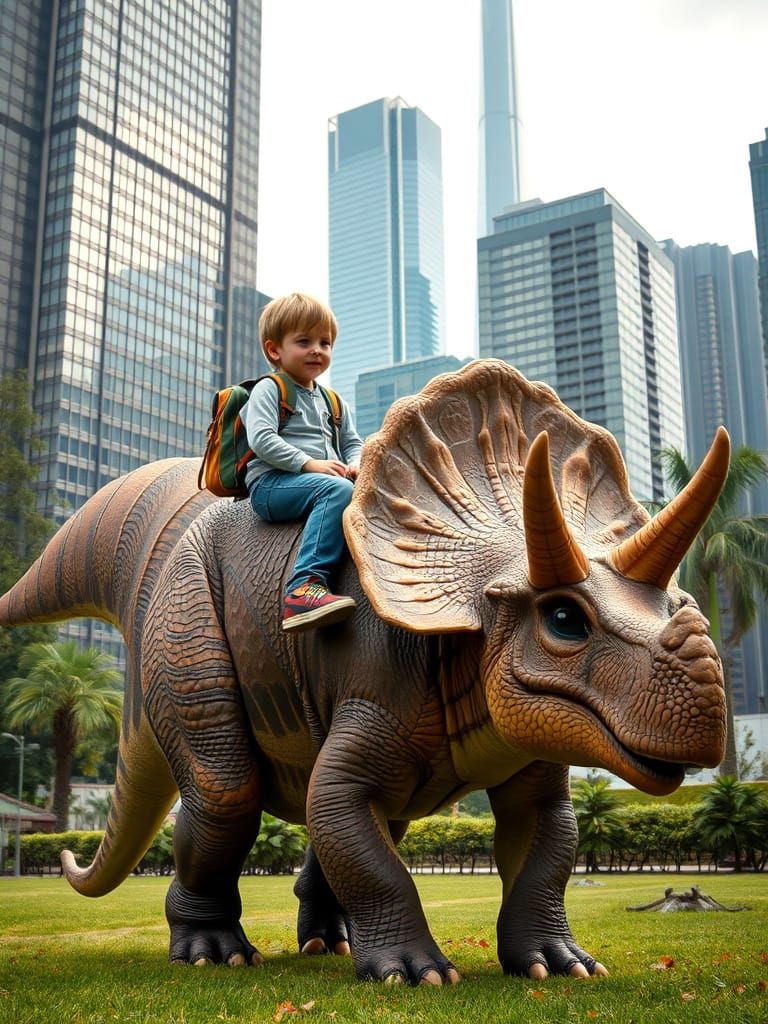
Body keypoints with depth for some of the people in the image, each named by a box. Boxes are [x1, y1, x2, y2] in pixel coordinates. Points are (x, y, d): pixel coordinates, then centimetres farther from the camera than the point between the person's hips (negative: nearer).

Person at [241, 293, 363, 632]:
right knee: (338, 489, -35)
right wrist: (310, 464, -19)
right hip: (271, 483, -7)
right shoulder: (268, 390, 3)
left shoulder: (333, 402, 25)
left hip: (328, 477, 7)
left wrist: (355, 464, -1)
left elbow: (352, 443, 24)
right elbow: (262, 439, -11)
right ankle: (305, 586, -47)